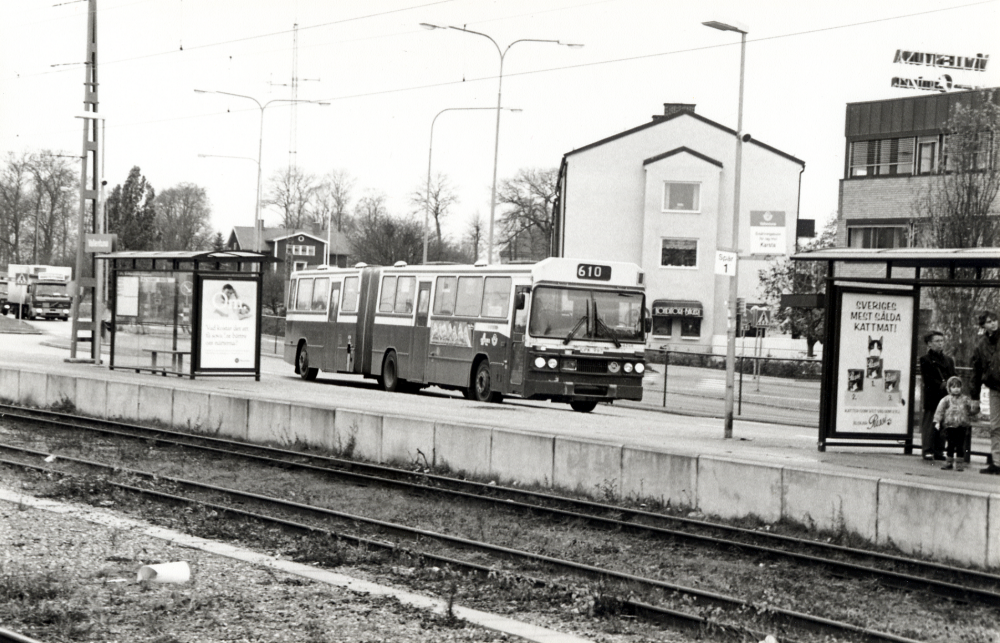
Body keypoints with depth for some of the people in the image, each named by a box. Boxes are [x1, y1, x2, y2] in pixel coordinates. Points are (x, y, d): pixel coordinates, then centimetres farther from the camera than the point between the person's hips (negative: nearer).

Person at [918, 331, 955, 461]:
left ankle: (939, 451, 9)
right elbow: (927, 379, -7)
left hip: (945, 397, 5)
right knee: (930, 424, -6)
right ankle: (927, 451, -5)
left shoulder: (949, 360, 19)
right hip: (932, 397, -5)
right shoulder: (925, 360, 2)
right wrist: (942, 386, -14)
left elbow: (953, 378, 16)